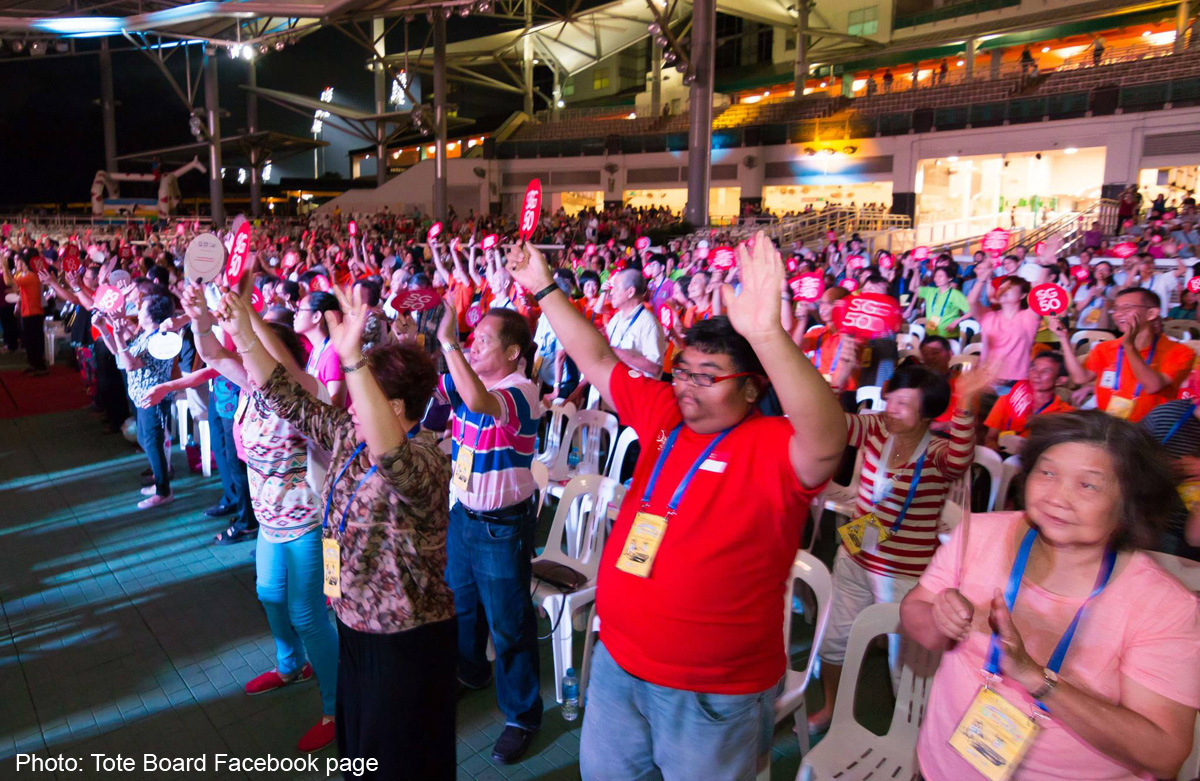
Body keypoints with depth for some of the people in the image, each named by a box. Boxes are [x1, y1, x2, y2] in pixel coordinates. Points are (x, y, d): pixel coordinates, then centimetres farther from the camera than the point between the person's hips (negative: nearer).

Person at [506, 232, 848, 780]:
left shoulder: (773, 447, -19)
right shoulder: (663, 414, 0)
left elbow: (827, 443, -41)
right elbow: (596, 359, 8)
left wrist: (768, 335, -54)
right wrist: (544, 288, 5)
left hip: (713, 693, -6)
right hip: (617, 665, 6)